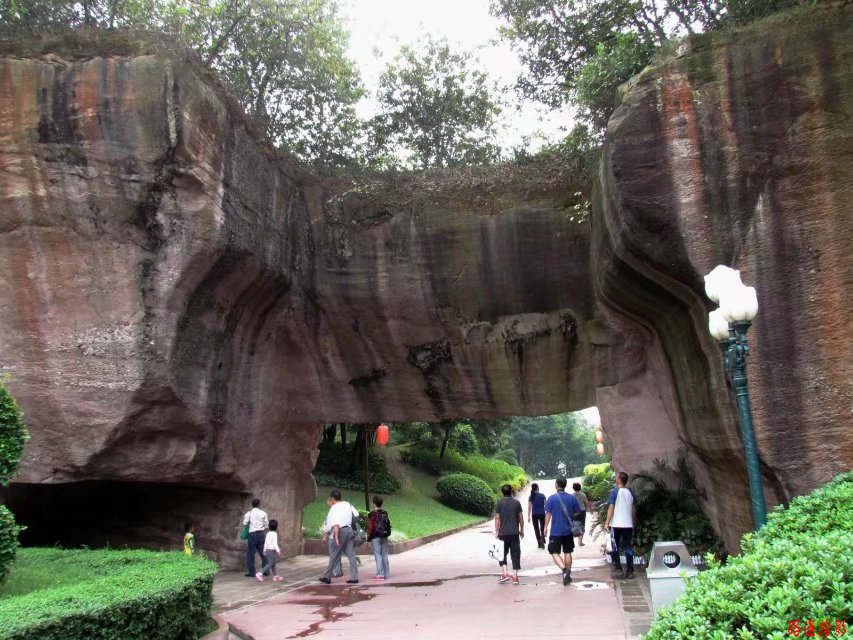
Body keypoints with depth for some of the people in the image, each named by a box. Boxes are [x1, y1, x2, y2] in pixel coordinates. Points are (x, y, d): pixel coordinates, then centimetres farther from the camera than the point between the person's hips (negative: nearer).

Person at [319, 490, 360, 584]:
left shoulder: (334, 508, -10)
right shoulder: (347, 504, 8)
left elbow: (336, 524, -20)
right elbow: (356, 515, 9)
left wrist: (336, 538, -25)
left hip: (341, 531, -6)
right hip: (350, 530, 6)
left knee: (334, 556, 5)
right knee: (351, 555, 5)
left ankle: (327, 577, 16)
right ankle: (354, 578, 2)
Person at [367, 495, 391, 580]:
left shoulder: (372, 514, -12)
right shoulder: (385, 513, 5)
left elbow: (370, 527, -12)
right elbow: (388, 524, 11)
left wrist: (368, 538, -5)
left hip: (375, 537, -6)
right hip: (384, 537, 6)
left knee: (378, 555, -3)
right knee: (384, 555, 11)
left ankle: (380, 574, -5)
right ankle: (386, 574, 16)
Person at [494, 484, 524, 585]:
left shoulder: (499, 503, -3)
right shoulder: (516, 502, 3)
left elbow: (497, 518, -5)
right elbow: (521, 518, 5)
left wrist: (496, 531, -1)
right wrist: (522, 530, 15)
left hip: (503, 533, -1)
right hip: (515, 532, 1)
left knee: (503, 553, 12)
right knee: (515, 554, 6)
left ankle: (504, 573, -1)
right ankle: (515, 576, 2)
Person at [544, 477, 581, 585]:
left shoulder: (552, 498, -10)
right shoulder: (572, 498, 0)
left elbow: (548, 514, -9)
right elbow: (577, 513, 5)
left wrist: (546, 527, 0)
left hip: (556, 531, -3)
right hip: (568, 531, 3)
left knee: (554, 552, 4)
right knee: (567, 552, 14)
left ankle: (564, 569, -18)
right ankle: (568, 575, 17)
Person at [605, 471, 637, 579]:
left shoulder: (615, 492, -8)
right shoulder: (630, 492, 7)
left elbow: (611, 508, -12)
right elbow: (634, 509, 13)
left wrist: (607, 523, -9)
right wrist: (633, 522, 23)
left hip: (616, 525, -4)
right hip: (628, 525, 4)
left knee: (614, 548, 5)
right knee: (628, 548, 8)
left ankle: (618, 570, 0)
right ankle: (630, 571, 7)